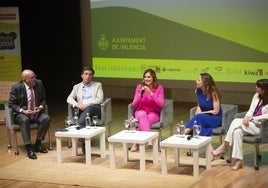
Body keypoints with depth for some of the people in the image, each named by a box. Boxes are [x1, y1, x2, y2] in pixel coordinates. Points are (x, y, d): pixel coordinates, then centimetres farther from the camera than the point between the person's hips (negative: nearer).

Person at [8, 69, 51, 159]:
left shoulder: (39, 83, -1)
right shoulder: (16, 87, -11)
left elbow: (43, 99, 11)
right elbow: (11, 104, -5)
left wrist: (41, 107, -11)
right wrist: (22, 111, -21)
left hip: (36, 112, 4)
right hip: (21, 114, -4)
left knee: (46, 118, -25)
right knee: (25, 120, -37)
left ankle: (38, 144, -10)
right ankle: (29, 148, -32)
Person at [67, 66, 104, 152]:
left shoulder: (98, 85, 18)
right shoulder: (77, 87, 24)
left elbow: (100, 99, 3)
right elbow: (69, 99, 11)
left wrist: (87, 105, -12)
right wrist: (78, 105, -11)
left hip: (95, 109, -1)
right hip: (82, 110, 1)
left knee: (89, 108, -39)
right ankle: (84, 144, -39)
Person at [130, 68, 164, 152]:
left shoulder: (159, 88, -4)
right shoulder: (140, 87, -1)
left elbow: (161, 105, -15)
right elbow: (134, 105, -4)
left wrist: (151, 93, -25)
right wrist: (140, 94, -21)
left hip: (154, 113, -1)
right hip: (141, 111, 1)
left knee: (144, 122, -34)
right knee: (143, 115, -37)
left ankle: (136, 143, -28)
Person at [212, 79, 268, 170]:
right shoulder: (256, 96, 15)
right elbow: (251, 110, 11)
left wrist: (252, 118, -18)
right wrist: (247, 117, -10)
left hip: (260, 126, -6)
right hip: (250, 123, 7)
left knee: (236, 121, -28)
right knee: (237, 131, -28)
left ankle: (224, 147, -20)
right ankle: (239, 161, -30)